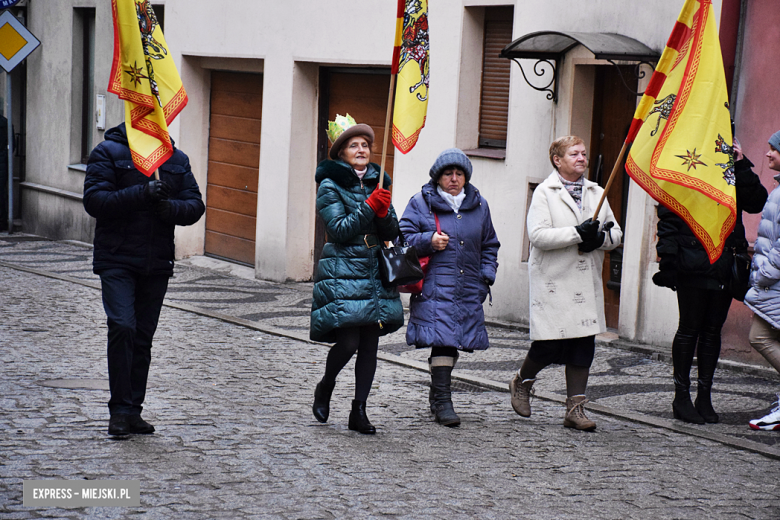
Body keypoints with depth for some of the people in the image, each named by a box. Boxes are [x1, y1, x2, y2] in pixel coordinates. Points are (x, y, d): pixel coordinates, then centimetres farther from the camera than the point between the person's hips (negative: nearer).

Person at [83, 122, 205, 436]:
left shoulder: (177, 159, 13)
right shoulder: (108, 152, -1)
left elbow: (195, 205, 8)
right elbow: (94, 201, -12)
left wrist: (170, 207, -15)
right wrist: (142, 194, -22)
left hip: (157, 264, 4)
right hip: (117, 260, -4)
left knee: (144, 336, 8)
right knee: (122, 327, -17)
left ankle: (133, 410, 17)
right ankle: (120, 410, -10)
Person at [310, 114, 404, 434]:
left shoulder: (378, 183, 14)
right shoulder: (331, 186, -1)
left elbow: (392, 233, 12)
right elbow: (339, 230, -11)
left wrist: (384, 213, -8)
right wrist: (369, 207, -17)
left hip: (376, 274, 5)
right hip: (343, 273, -5)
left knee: (370, 344, 1)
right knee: (348, 341, -12)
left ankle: (359, 411, 8)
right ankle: (325, 387, 17)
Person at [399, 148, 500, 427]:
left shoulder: (479, 205, 14)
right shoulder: (421, 203, 2)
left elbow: (489, 245, 22)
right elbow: (403, 237, 1)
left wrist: (486, 276, 9)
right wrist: (429, 241, -16)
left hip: (468, 289, 5)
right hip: (434, 286, -4)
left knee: (453, 340, 8)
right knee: (442, 340, -15)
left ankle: (437, 394, 25)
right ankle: (442, 402, -14)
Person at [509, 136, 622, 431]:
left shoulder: (597, 193, 14)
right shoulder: (544, 193, -3)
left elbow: (616, 232, 15)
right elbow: (537, 235, -15)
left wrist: (600, 238, -8)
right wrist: (578, 234, -20)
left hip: (587, 282, 5)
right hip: (553, 282, -5)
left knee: (583, 345, 2)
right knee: (550, 345, -5)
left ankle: (575, 409, 8)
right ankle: (522, 382, 25)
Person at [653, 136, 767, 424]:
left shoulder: (732, 172, 11)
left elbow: (756, 202, 0)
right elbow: (668, 217, -6)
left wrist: (741, 166, -6)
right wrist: (668, 258, -13)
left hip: (725, 267, 5)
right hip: (693, 264, -5)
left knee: (712, 330, 9)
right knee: (690, 328, 1)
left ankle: (704, 397, 16)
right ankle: (682, 396, 10)